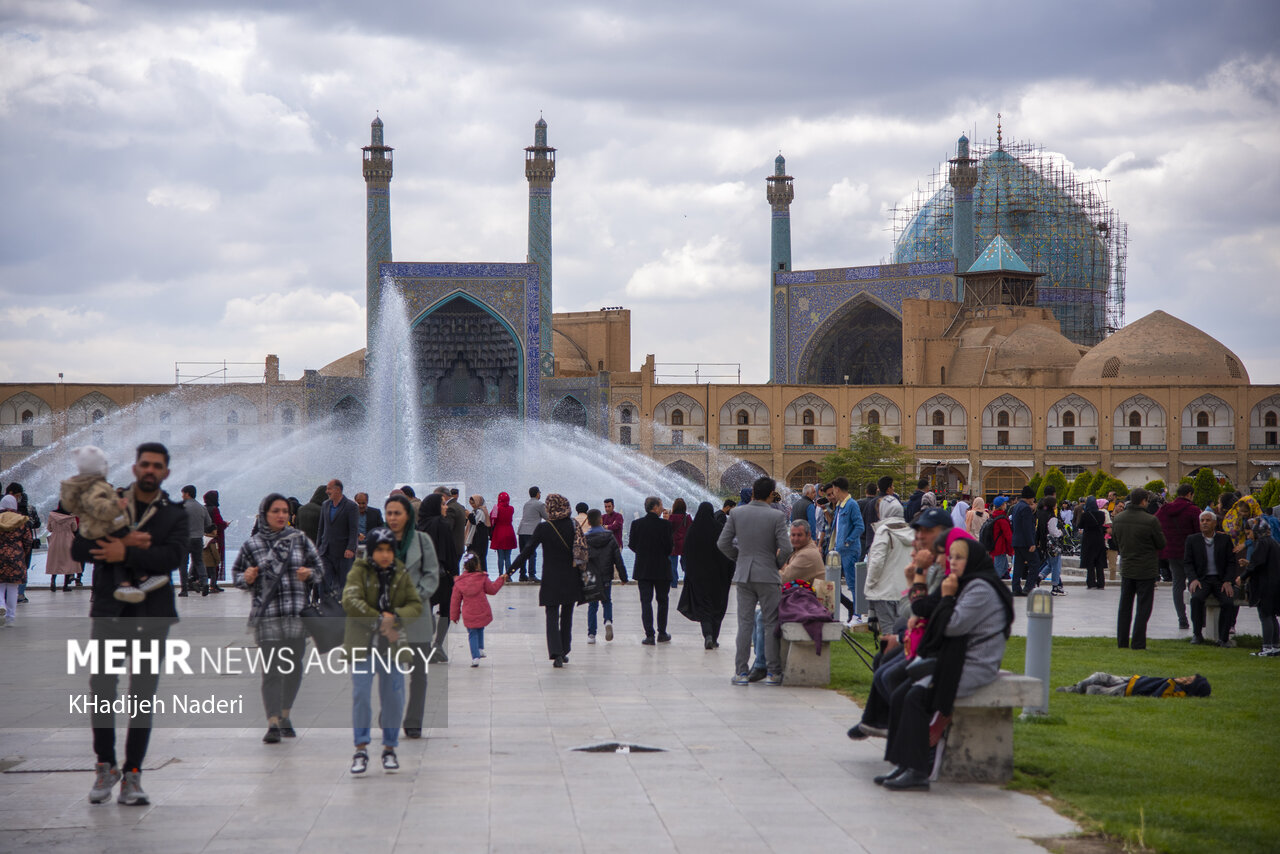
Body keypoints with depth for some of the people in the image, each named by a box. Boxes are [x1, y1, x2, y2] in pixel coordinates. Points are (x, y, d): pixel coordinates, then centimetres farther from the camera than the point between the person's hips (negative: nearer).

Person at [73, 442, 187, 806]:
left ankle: (132, 776, 7)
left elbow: (171, 557, -11)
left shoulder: (175, 516, 7)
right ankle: (105, 767, 14)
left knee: (143, 697, 1)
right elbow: (79, 548, -3)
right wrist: (124, 542, -15)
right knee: (101, 691, -3)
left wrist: (125, 553, -18)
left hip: (151, 615, 0)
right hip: (108, 611, 0)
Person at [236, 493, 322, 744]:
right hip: (266, 616, -2)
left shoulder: (299, 539, 7)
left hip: (297, 613, 2)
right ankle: (273, 724, -9)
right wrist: (247, 579, -9)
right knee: (272, 670, -10)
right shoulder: (251, 545, 4)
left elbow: (319, 568, 13)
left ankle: (285, 716, 27)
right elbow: (237, 574, 13)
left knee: (294, 667, 8)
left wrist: (309, 573, -8)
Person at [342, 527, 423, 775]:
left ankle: (389, 749, 18)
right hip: (362, 643, -3)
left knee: (393, 697, 4)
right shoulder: (359, 573, -3)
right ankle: (361, 750, -1)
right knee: (360, 694, -8)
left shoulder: (401, 576, 7)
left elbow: (416, 606, 0)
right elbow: (350, 601, -18)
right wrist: (379, 620, -22)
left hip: (392, 644, 3)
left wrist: (395, 617, -19)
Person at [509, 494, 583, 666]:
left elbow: (527, 551, -10)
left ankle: (556, 653, -15)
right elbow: (581, 553, -1)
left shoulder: (543, 528, -9)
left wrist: (510, 571, -6)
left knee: (552, 616, 0)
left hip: (551, 580, -3)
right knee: (567, 616, 16)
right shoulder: (573, 526, -3)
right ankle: (564, 652, 22)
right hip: (571, 580, 3)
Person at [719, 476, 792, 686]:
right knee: (771, 623, 4)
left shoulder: (737, 513, 0)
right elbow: (786, 548, -14)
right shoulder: (776, 516, -9)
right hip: (768, 575, -3)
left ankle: (741, 671, 6)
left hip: (743, 574, 3)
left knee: (745, 623, 7)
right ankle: (772, 672, 4)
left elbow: (723, 543, 0)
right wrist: (778, 563, 6)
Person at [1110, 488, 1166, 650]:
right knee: (1143, 608, 2)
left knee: (1125, 606, 14)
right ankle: (1138, 643, -1)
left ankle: (1122, 641, 17)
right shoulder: (1150, 521, -18)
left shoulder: (1117, 519, -1)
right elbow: (1161, 544, -7)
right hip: (1146, 570, -5)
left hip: (1126, 568, 5)